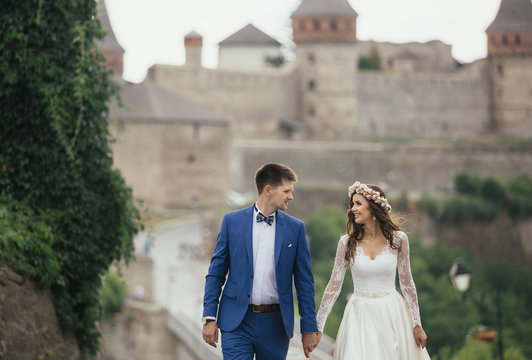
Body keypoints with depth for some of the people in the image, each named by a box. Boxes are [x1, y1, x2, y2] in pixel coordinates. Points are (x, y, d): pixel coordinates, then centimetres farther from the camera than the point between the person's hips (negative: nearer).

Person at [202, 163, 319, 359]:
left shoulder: (295, 228, 5)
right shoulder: (232, 221, 2)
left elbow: (304, 282, 6)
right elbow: (215, 274, 5)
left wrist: (309, 328, 3)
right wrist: (209, 317, -2)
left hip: (275, 323, 2)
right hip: (237, 321, -2)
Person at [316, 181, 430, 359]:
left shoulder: (398, 239, -3)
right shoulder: (347, 242, -3)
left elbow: (407, 283, 3)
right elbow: (334, 285, -2)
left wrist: (417, 325, 3)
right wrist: (318, 327, -5)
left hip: (392, 314, 0)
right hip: (360, 316, 0)